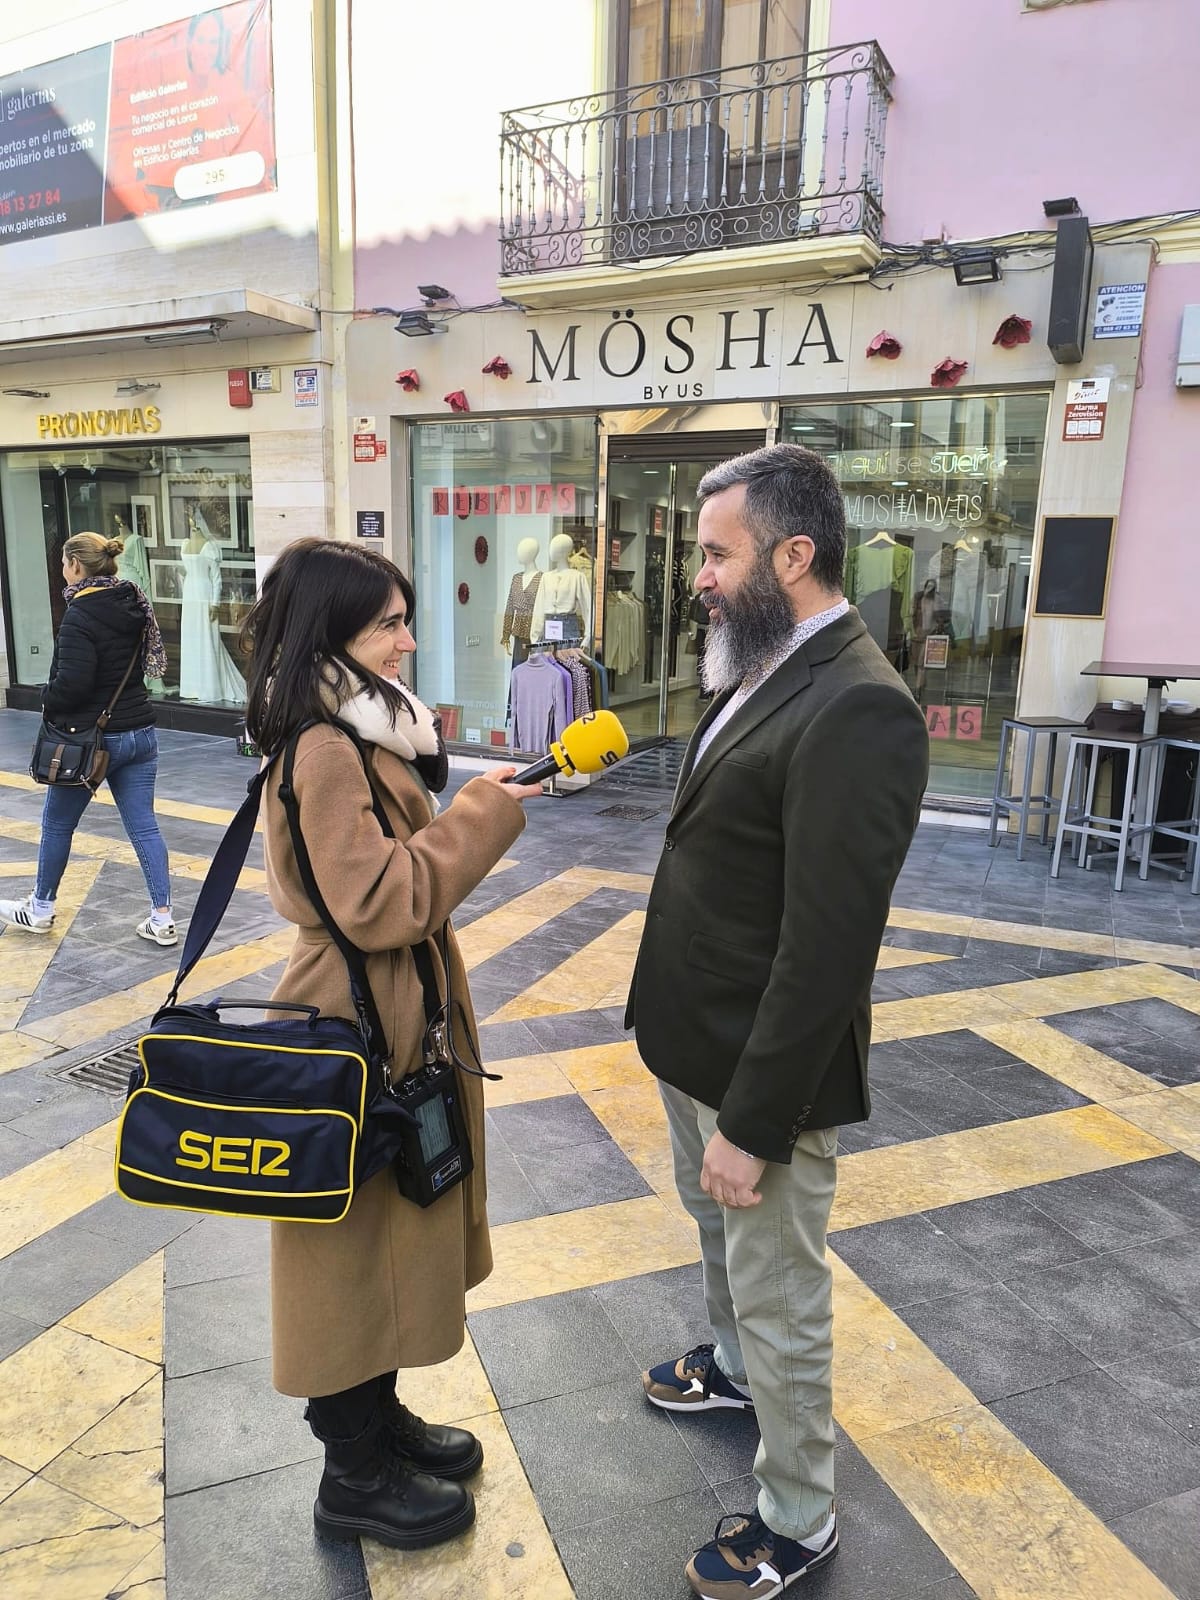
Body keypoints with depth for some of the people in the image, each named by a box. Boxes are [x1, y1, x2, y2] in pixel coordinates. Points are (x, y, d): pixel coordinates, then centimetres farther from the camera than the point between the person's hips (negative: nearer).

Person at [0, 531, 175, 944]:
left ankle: (40, 910, 31)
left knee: (57, 824, 14)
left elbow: (71, 682, -22)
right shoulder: (134, 604, 5)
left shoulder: (80, 615, -18)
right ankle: (162, 919, 7)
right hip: (140, 732, 7)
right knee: (143, 825, 7)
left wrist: (48, 702, -3)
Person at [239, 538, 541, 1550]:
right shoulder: (324, 750, -22)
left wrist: (471, 810, 7)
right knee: (356, 1237, 8)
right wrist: (483, 817, -20)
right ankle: (355, 1478, 29)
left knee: (391, 1227, 22)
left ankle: (375, 1417, 42)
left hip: (394, 1012, 10)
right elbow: (375, 906, -25)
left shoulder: (358, 731, 9)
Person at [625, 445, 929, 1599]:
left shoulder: (856, 708, -27)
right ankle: (733, 1364, 58)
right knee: (716, 1230, 30)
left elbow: (828, 949, -27)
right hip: (696, 1041, 9)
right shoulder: (763, 673, 4)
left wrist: (754, 1123, -22)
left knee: (780, 1294, 12)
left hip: (765, 1070, -9)